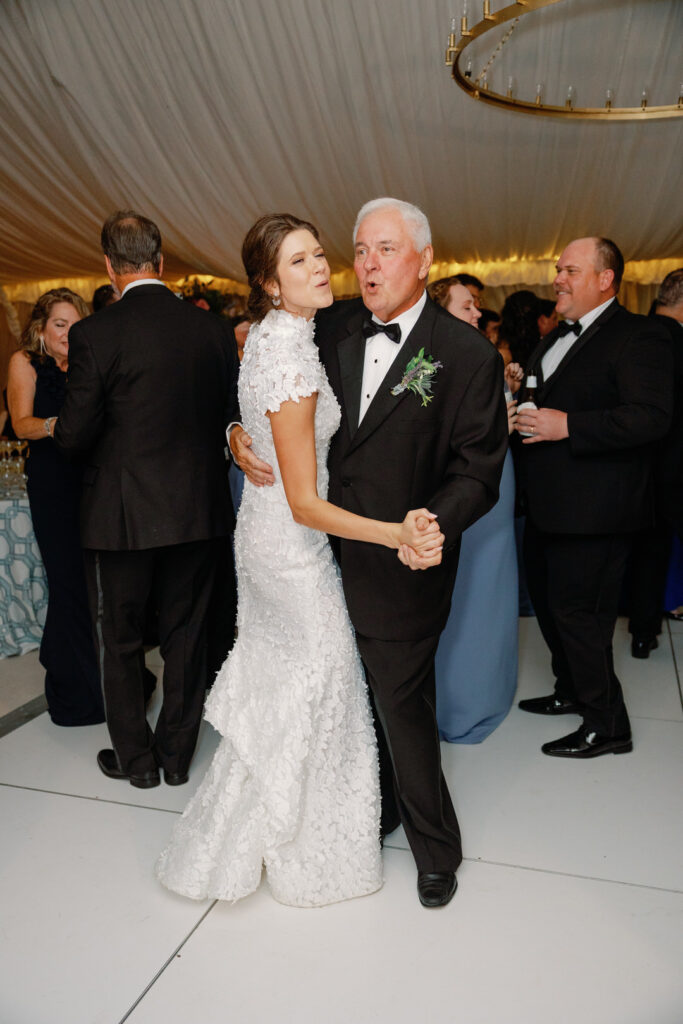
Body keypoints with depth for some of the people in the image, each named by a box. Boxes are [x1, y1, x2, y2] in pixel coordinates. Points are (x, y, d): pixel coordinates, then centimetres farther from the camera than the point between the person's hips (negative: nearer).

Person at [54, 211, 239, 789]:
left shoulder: (95, 334, -14)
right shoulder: (215, 330, -2)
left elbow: (74, 434, -12)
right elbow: (232, 416, 3)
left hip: (123, 515, -3)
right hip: (200, 510, 4)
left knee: (120, 641, 16)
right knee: (186, 635, 17)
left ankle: (136, 758, 30)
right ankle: (177, 755, 31)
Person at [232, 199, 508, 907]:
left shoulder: (467, 354, -10)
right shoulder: (332, 327, 3)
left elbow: (478, 469, -11)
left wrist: (434, 523, -28)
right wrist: (240, 435, -6)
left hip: (401, 565, -4)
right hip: (329, 555, 5)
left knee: (403, 705, 9)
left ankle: (435, 848, 36)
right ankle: (377, 813, 46)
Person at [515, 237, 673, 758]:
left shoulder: (639, 337, -12)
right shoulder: (555, 338, 17)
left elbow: (652, 417, -24)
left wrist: (566, 425, -27)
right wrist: (520, 405, 8)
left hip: (593, 510, -10)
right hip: (548, 505, 10)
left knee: (576, 609, -3)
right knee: (547, 599, 20)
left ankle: (607, 724, 17)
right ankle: (572, 692, 41)